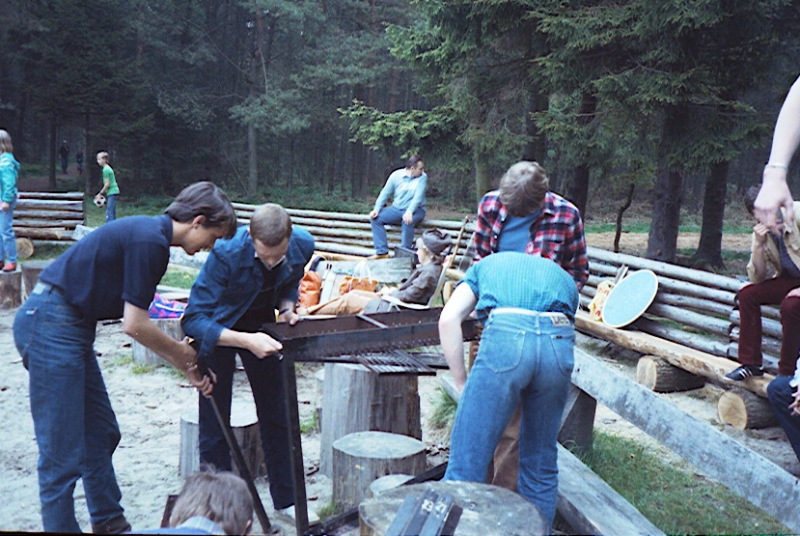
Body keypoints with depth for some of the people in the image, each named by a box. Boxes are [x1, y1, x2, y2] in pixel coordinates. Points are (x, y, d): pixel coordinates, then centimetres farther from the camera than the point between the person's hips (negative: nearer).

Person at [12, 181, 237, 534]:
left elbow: (136, 323, 16)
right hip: (50, 324, -10)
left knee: (101, 434, 17)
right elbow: (134, 326, -18)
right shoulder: (150, 241, -18)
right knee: (63, 453, -3)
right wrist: (182, 352, -1)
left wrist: (186, 368, 15)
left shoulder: (151, 235, 12)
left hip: (66, 326, 10)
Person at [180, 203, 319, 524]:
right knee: (214, 425, 0)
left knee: (276, 416, 11)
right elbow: (193, 320, -36)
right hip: (216, 329, -4)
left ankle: (285, 499, 28)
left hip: (261, 325, 4)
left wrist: (287, 307, -16)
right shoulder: (227, 253, -35)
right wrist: (247, 341, -46)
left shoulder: (303, 246, -20)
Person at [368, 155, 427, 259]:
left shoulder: (422, 177, -6)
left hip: (415, 210, -4)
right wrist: (377, 209, -12)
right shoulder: (396, 175, 0)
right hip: (396, 209, 4)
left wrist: (409, 211, -34)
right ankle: (382, 252, -15)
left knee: (407, 221, -37)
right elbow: (385, 193, 1)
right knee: (376, 218, -14)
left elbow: (418, 197, -18)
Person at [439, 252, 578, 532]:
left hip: (505, 335, -3)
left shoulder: (485, 265, 31)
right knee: (541, 463, 21)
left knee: (467, 463, 4)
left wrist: (462, 384, 13)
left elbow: (449, 319, 12)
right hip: (560, 342, 3)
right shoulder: (564, 278, 37)